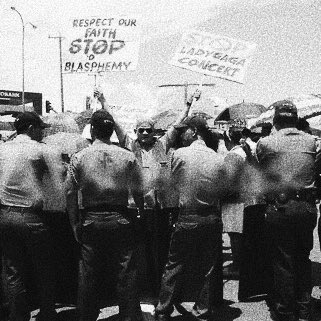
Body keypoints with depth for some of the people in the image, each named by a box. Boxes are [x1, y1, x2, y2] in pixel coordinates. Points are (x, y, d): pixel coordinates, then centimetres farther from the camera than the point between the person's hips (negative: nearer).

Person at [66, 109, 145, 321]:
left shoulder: (79, 158, -2)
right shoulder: (128, 157, -3)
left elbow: (71, 194, -2)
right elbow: (138, 193, -3)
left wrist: (75, 224, 6)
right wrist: (142, 216, 10)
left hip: (90, 222, 1)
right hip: (121, 220, -1)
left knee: (89, 276, 10)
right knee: (126, 275, 7)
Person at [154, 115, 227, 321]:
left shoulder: (180, 155, -10)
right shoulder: (218, 159, -2)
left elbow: (174, 180, 3)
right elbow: (222, 190, 4)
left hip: (187, 219, -2)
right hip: (212, 219, 3)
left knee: (175, 267, 9)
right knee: (208, 269, 12)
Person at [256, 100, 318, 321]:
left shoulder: (266, 143, -5)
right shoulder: (311, 141, 3)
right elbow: (314, 171, 10)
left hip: (279, 207, -3)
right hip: (307, 206, 3)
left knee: (282, 261, 7)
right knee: (303, 258, 17)